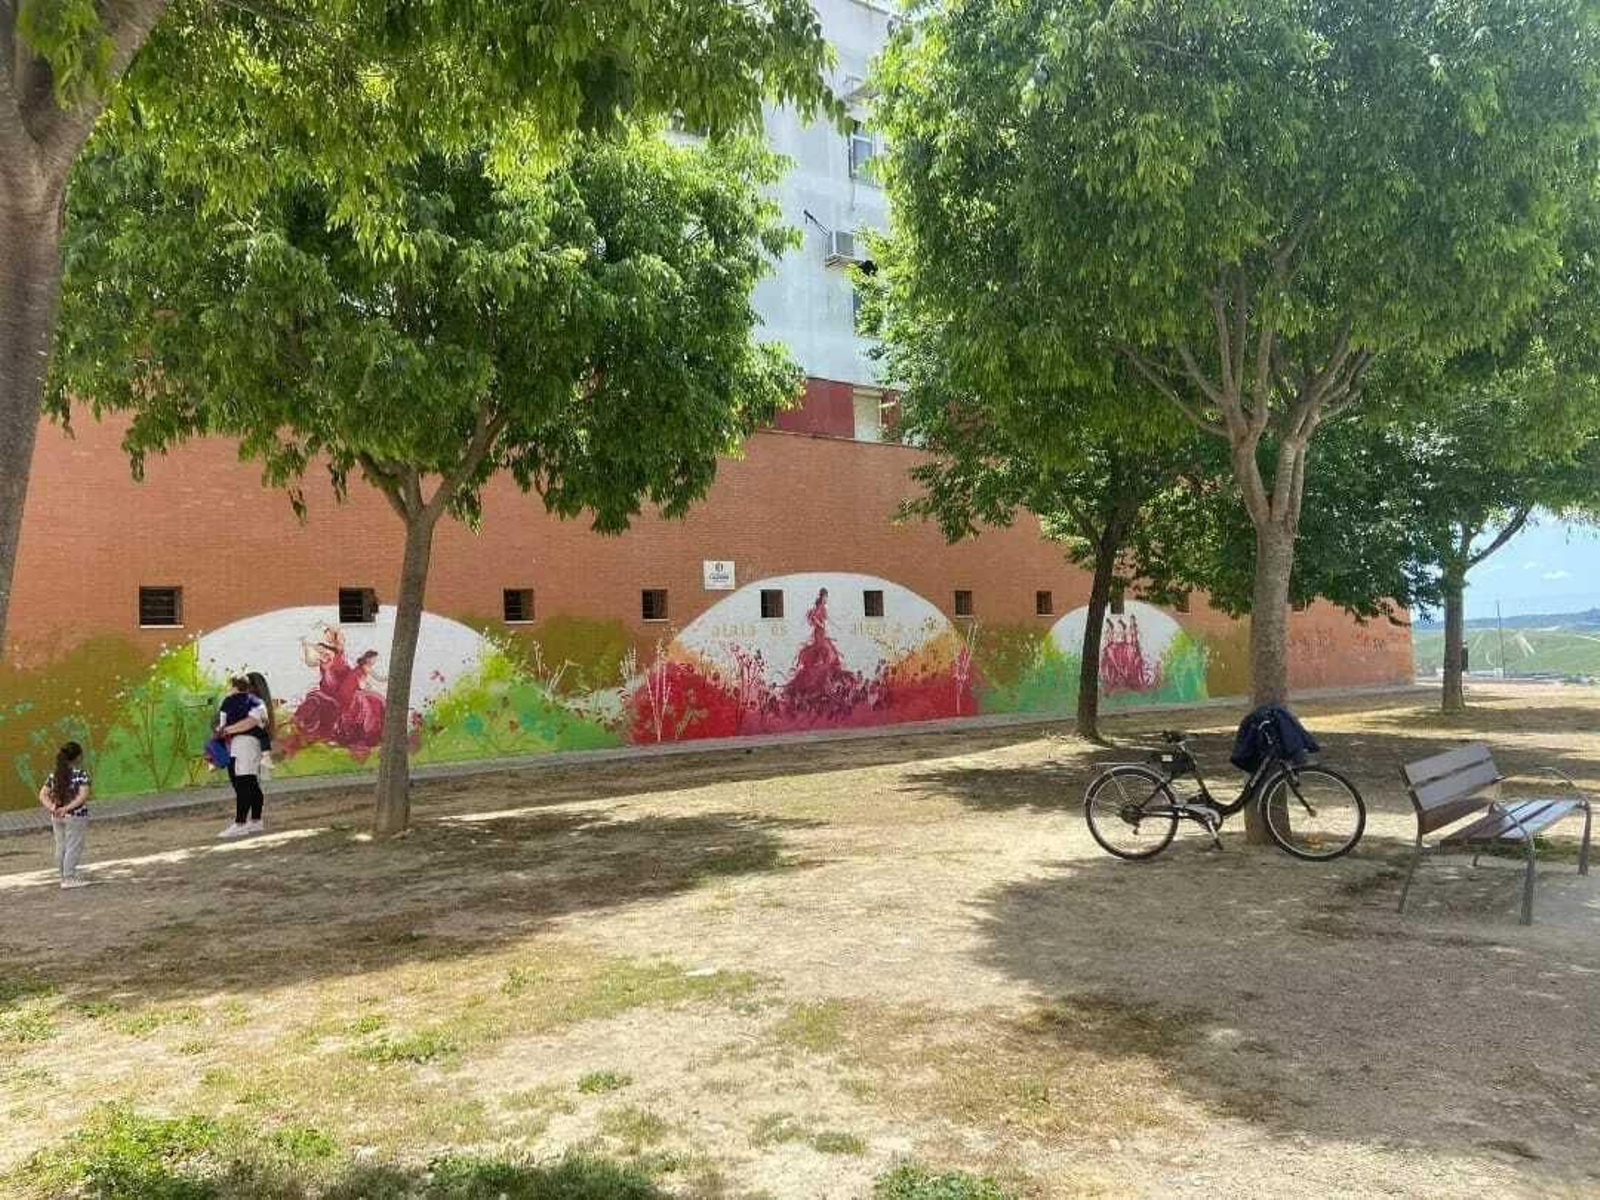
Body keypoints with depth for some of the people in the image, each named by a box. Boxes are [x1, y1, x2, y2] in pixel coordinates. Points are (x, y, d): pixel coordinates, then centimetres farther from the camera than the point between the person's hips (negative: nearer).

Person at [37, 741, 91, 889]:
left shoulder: (54, 774, 6)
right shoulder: (81, 774, -13)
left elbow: (42, 795, 2)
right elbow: (83, 795, -24)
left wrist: (51, 807, -9)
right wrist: (68, 808, -21)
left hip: (57, 817, 6)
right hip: (75, 816, -6)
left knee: (61, 847, 15)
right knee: (73, 847, 3)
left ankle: (65, 876, 26)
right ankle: (69, 878, 7)